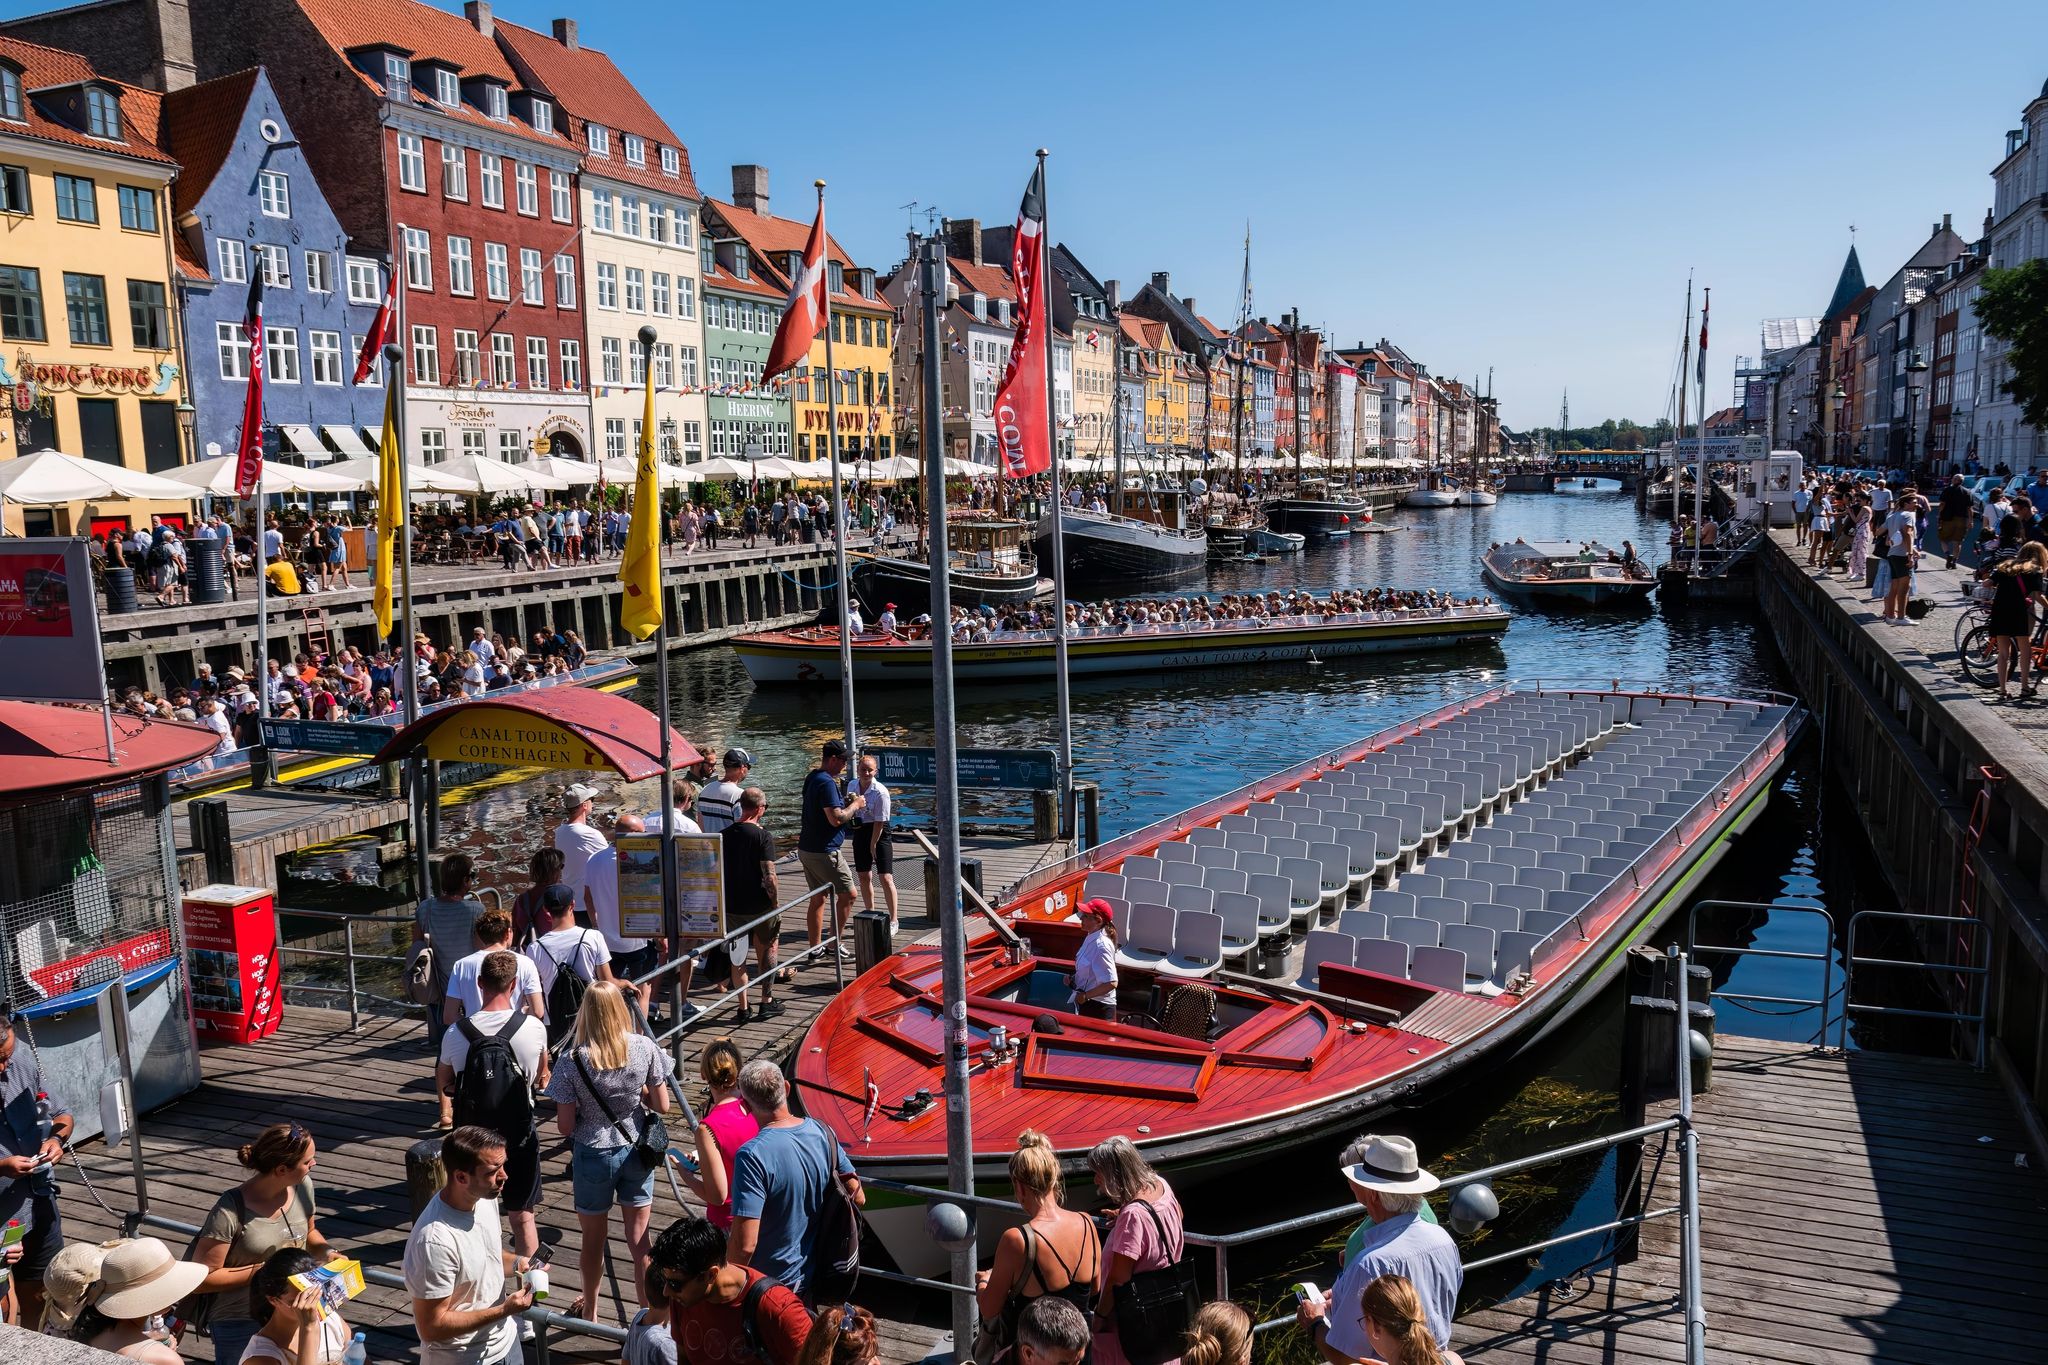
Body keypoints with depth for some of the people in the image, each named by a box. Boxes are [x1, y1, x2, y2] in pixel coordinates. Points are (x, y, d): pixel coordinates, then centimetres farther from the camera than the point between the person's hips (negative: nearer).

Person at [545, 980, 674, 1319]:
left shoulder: (573, 1062, -19)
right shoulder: (644, 1047, -14)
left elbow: (565, 1126, -13)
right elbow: (661, 1106, -6)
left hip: (593, 1155, -1)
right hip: (636, 1150, 1)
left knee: (593, 1237, 20)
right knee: (639, 1239, 12)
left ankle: (589, 1308, 41)